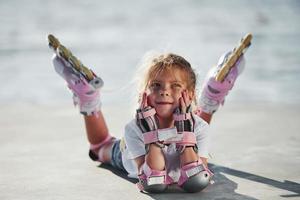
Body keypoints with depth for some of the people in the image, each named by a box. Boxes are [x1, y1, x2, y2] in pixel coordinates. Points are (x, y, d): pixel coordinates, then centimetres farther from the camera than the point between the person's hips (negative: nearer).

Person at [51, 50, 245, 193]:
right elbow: (153, 185, -51)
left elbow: (194, 184, -50)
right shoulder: (135, 129, -44)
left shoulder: (198, 127, -41)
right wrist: (152, 132, -54)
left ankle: (219, 81, 39)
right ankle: (84, 88, 36)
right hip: (135, 154, 0)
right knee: (102, 145, 29)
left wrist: (185, 131, -52)